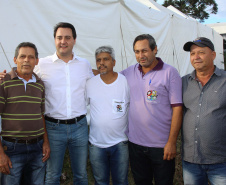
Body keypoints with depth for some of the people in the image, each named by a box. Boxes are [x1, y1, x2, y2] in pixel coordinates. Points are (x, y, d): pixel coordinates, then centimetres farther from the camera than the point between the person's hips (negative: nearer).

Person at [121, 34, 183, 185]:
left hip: (161, 145, -4)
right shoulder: (129, 72, 5)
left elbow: (177, 109, -10)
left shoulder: (170, 73, -7)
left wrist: (172, 142, -13)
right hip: (135, 143, 4)